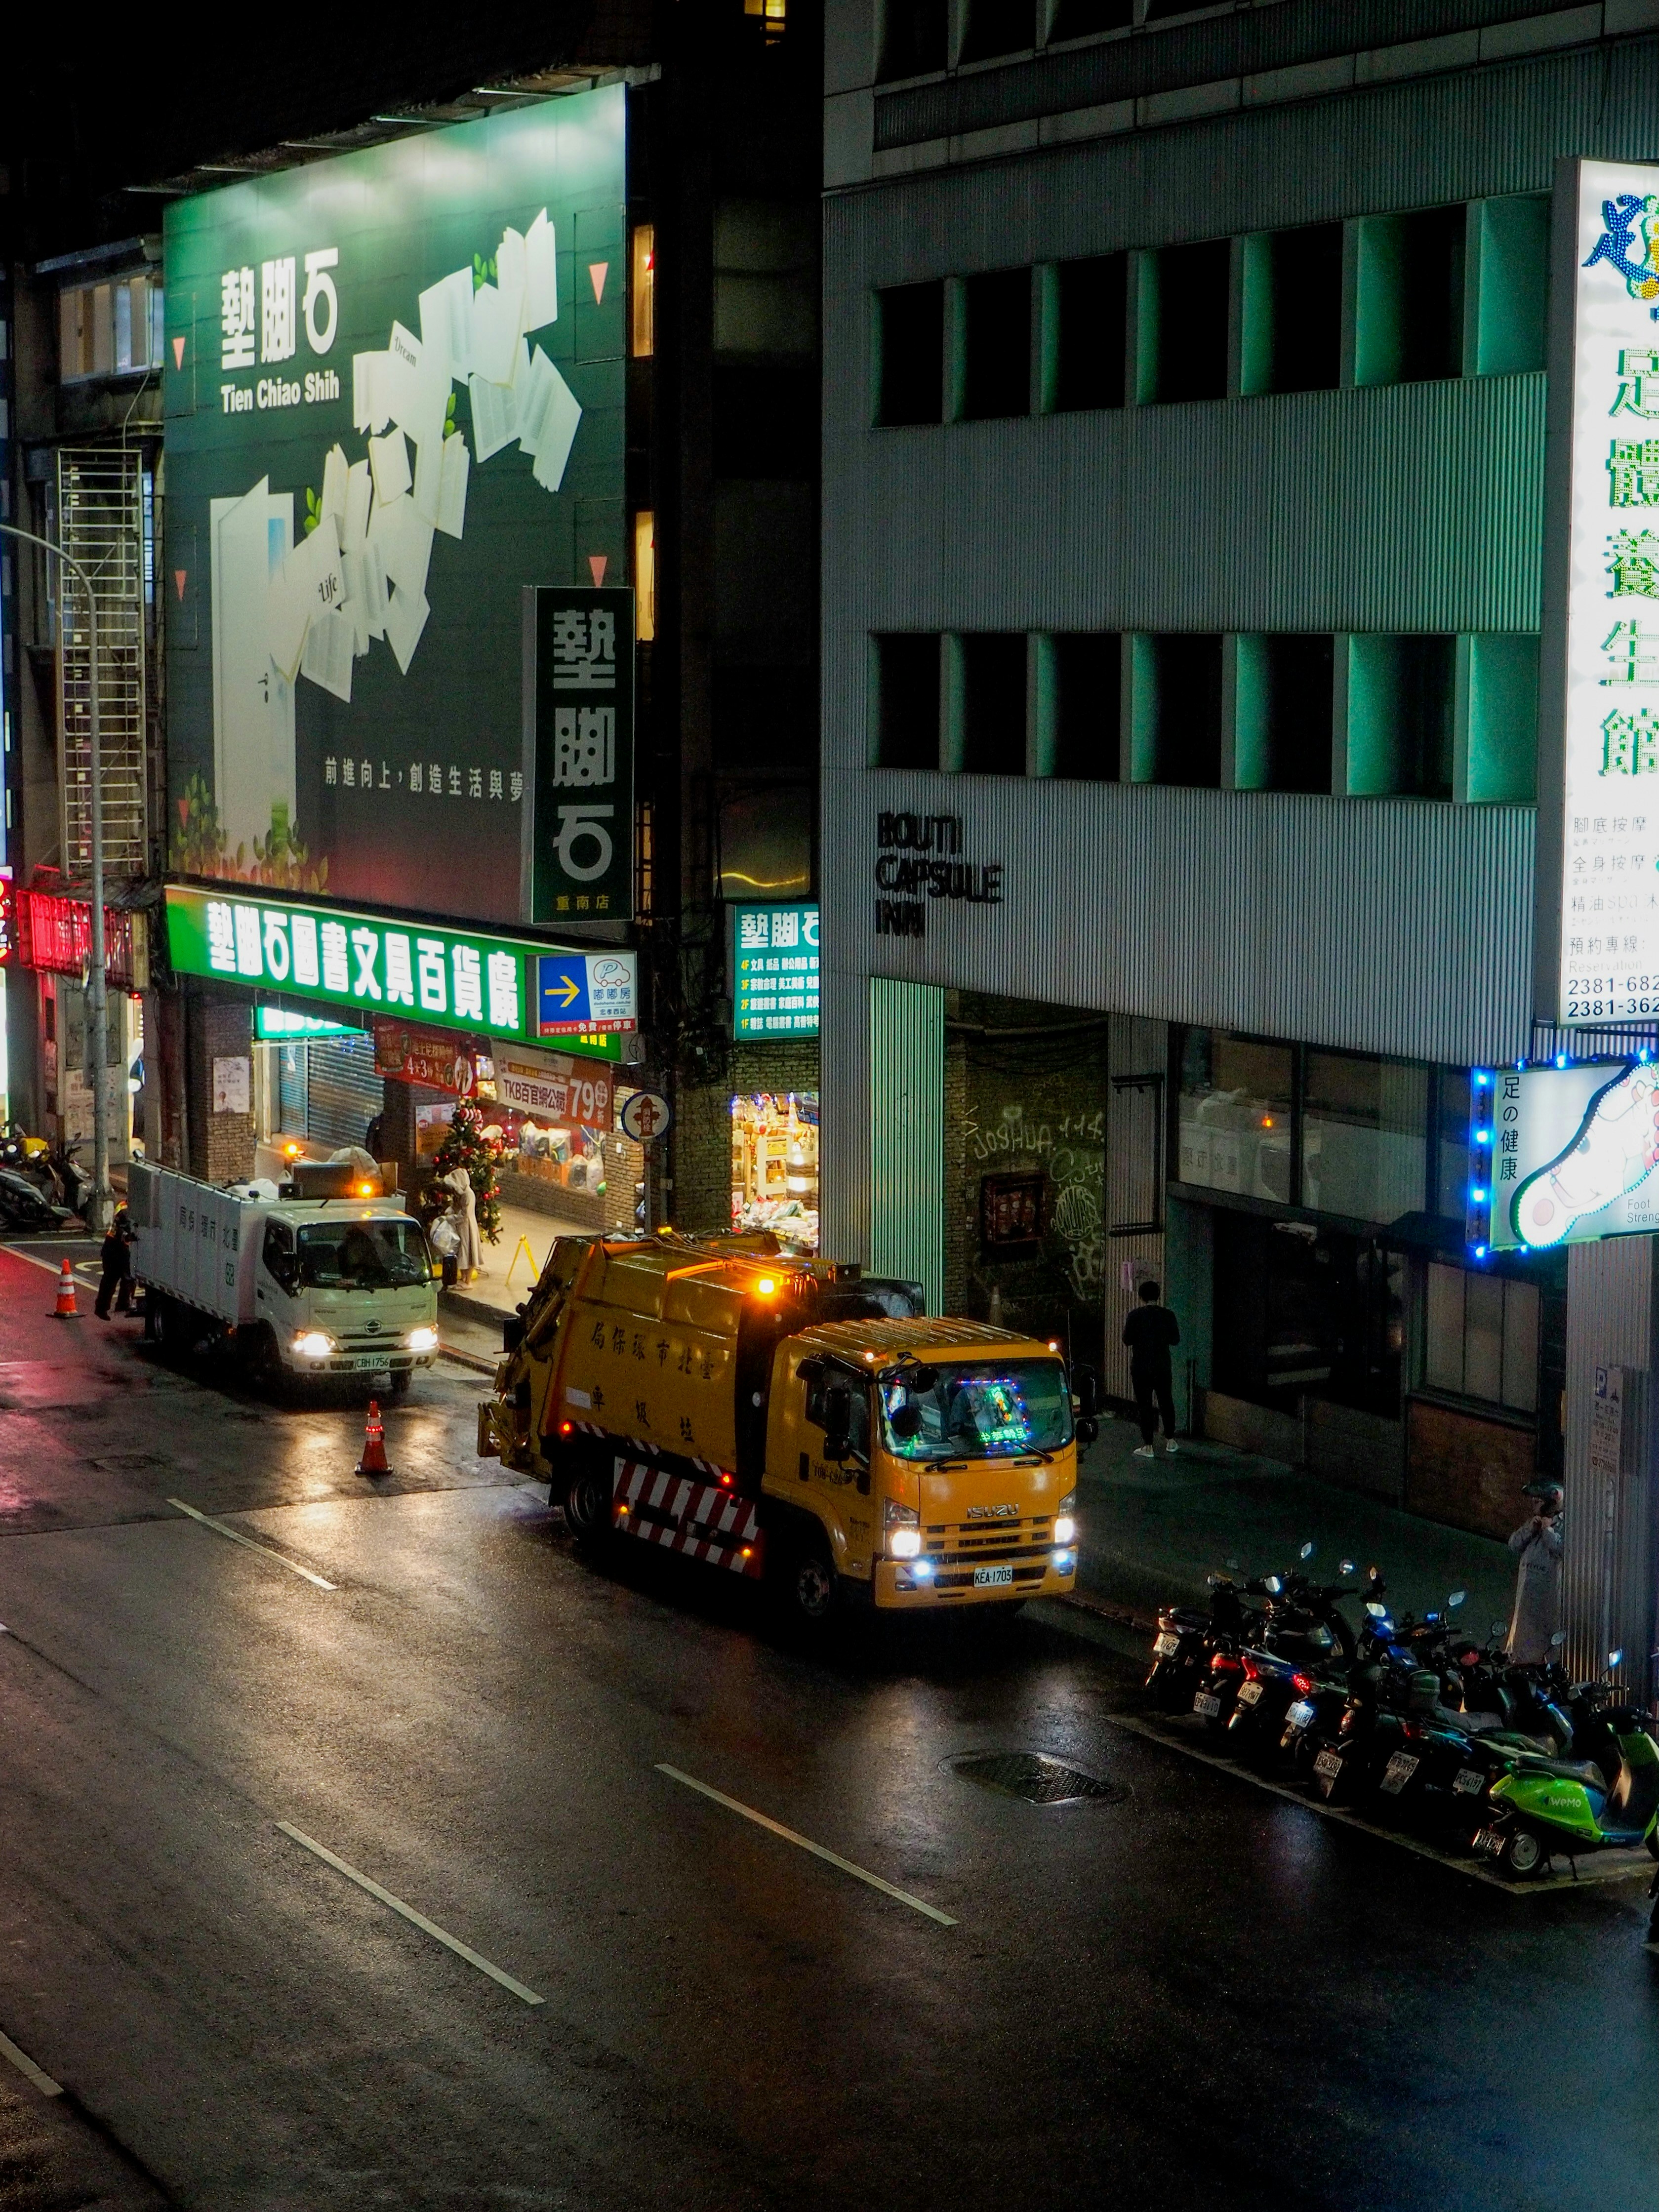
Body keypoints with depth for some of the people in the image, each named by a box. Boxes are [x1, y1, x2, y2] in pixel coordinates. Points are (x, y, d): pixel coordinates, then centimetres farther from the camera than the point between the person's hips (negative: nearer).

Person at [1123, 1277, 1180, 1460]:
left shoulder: (1136, 1316, -12)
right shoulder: (1168, 1315, -3)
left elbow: (1128, 1340, -9)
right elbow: (1176, 1340, 3)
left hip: (1141, 1367, -3)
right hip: (1162, 1366, 3)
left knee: (1145, 1405, 1)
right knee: (1166, 1402, 18)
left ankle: (1148, 1447, 0)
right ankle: (1170, 1441, 26)